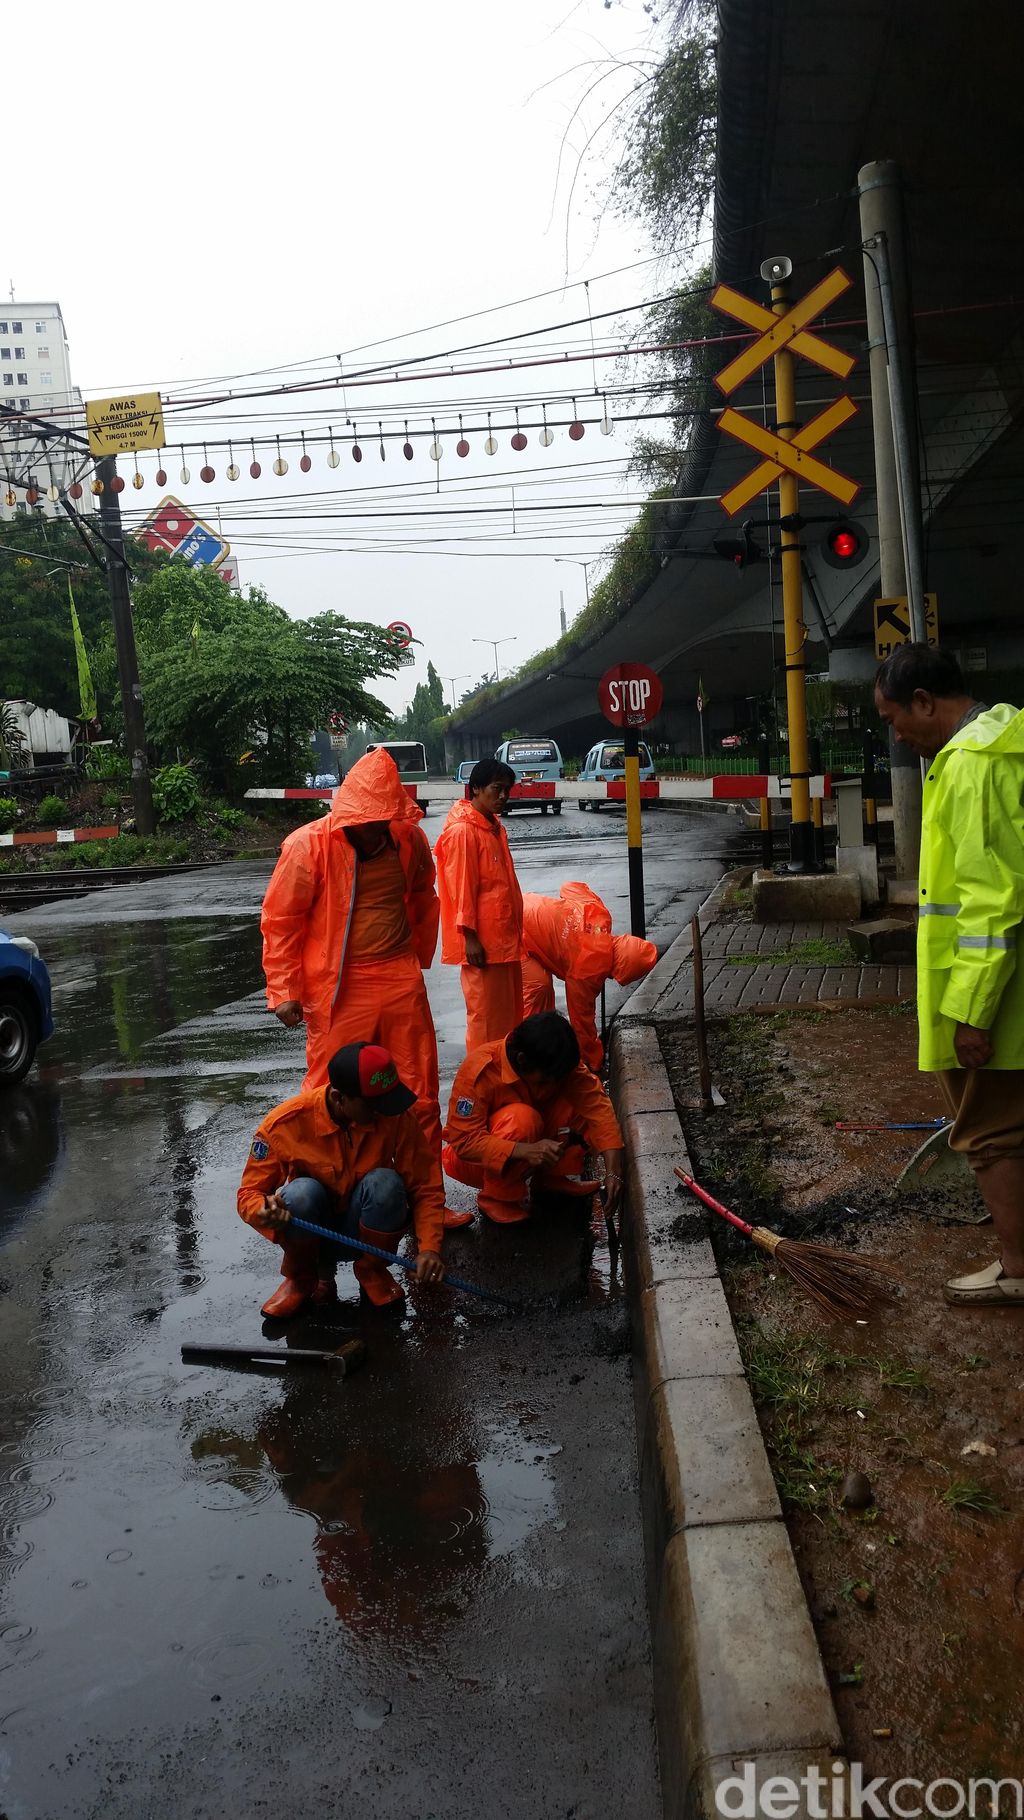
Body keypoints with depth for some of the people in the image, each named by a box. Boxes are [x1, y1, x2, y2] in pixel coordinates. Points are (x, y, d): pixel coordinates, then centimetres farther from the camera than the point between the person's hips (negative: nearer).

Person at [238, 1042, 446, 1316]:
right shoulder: (284, 1123, -22)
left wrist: (429, 1247, -25)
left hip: (364, 1228, 1)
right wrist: (265, 1212, -38)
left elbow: (426, 1186, -12)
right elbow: (249, 1193, -14)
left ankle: (372, 1270, -2)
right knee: (302, 1191, -33)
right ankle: (300, 1278, -3)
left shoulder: (397, 1116, -19)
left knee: (386, 1182, -30)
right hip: (310, 1231, 0)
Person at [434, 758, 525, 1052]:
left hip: (506, 938, 9)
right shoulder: (462, 831, -13)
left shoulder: (495, 828, 15)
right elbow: (461, 889, -16)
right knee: (486, 1017, -3)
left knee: (510, 1014, 13)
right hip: (483, 941, -9)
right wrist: (470, 937, -18)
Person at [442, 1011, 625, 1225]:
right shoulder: (479, 1070, -30)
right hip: (472, 1158, -4)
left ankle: (549, 1178, 0)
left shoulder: (557, 1066, -17)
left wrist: (613, 1172, -34)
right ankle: (497, 1198, -14)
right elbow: (463, 1140, -30)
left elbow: (598, 1109, -23)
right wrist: (525, 1151, -44)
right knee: (521, 1117, -35)